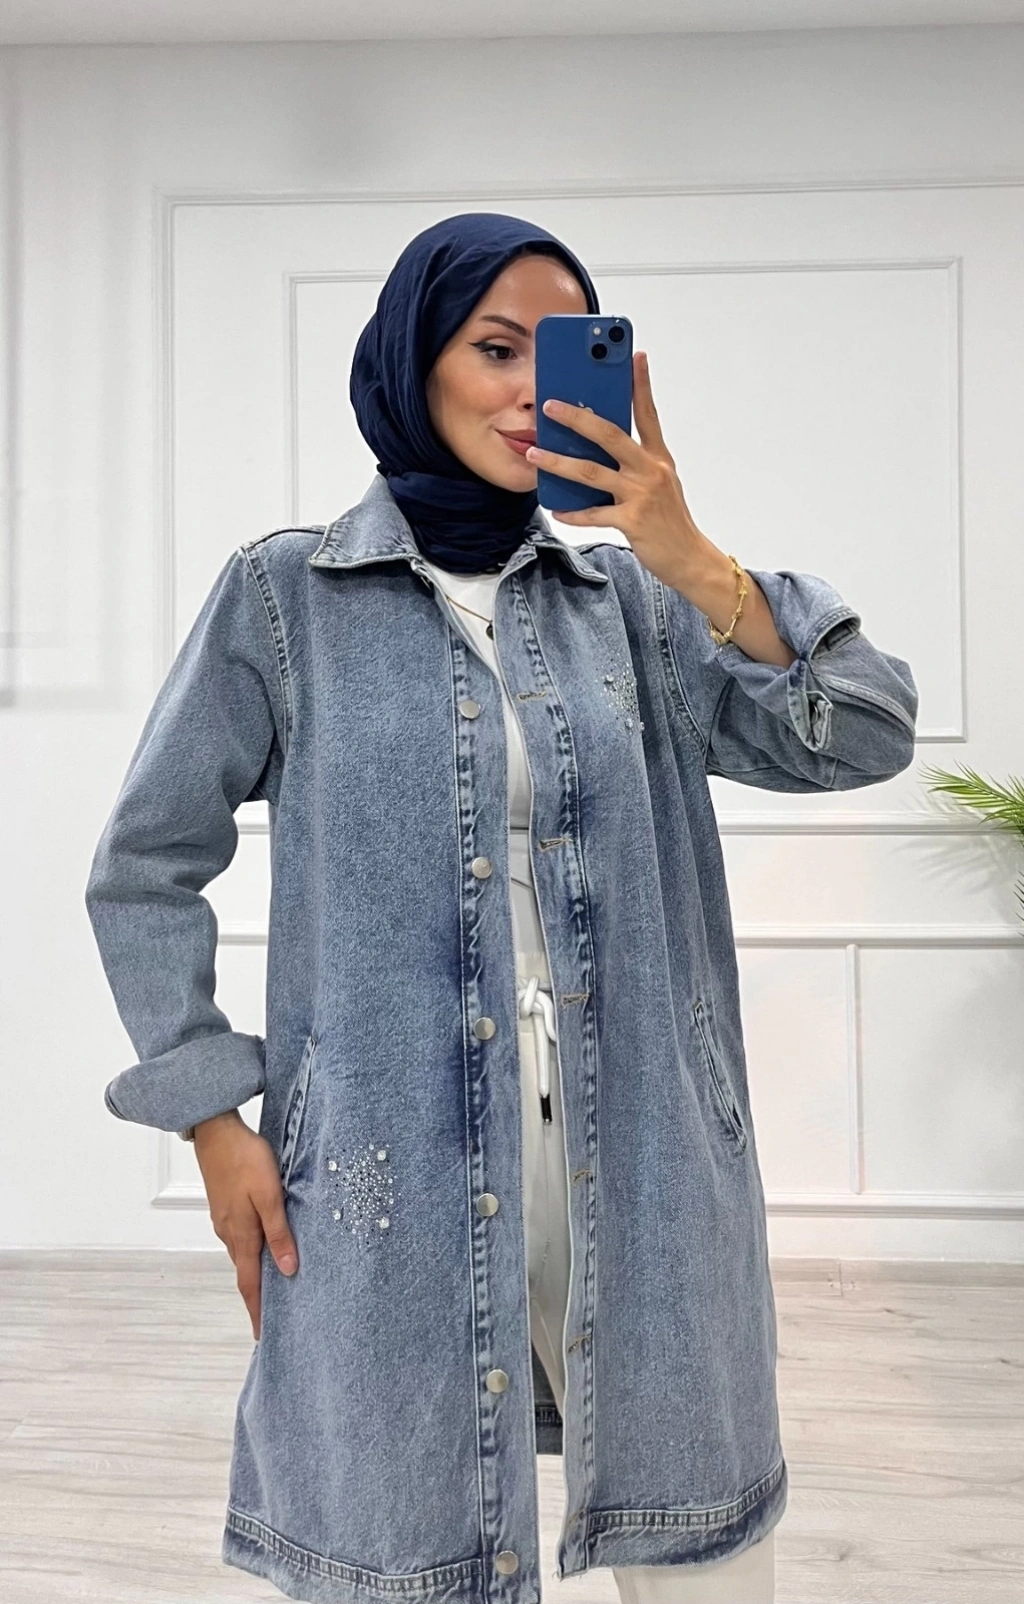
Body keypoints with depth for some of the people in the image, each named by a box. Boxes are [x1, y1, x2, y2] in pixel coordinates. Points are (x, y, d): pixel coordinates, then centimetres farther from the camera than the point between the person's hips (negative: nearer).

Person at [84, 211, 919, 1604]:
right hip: (394, 1178, -2)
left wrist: (699, 569, -16)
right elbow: (145, 870, 3)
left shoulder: (625, 595, 7)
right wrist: (214, 1122, -3)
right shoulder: (286, 593, 0)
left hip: (640, 1169, 3)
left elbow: (863, 737, -3)